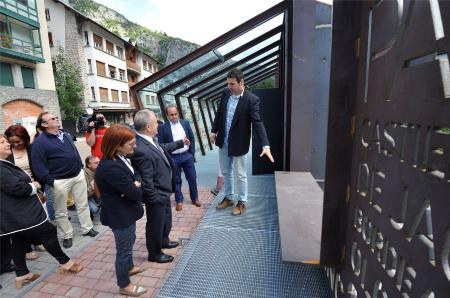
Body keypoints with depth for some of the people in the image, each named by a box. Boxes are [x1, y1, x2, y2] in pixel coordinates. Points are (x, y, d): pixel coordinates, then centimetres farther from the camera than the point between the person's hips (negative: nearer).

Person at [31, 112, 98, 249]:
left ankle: (87, 229, 29)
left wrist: (81, 167, 14)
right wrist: (50, 181, -17)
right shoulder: (40, 142, -12)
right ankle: (67, 236, 26)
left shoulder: (66, 135, 9)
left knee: (83, 205, 14)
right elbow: (38, 165, -14)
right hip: (60, 181, -6)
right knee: (61, 212, 9)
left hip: (78, 175, 6)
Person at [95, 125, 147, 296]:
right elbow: (135, 193, -30)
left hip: (125, 212, 9)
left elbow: (132, 178, 6)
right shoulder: (111, 168, -34)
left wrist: (135, 185, -17)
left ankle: (129, 267, 54)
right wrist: (138, 187, -8)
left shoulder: (118, 159, -3)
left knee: (130, 241, 29)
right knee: (124, 248, 12)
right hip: (120, 215, -9)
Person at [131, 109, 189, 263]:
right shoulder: (141, 150, -33)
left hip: (164, 191, 9)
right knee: (155, 224, 14)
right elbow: (146, 180, -28)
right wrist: (154, 199, -19)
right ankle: (155, 253, 39)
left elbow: (162, 149, 18)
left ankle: (163, 241, 54)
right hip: (156, 195, -9)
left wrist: (180, 143, 26)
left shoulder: (149, 140, -3)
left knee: (166, 219, 29)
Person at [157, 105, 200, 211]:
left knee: (192, 178, 11)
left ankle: (195, 198, 29)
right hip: (173, 158, -2)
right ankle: (179, 201, 27)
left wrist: (192, 153, 4)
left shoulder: (185, 123, 2)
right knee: (176, 181, 11)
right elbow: (161, 145, -6)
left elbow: (192, 138, 7)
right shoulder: (162, 127, -7)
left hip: (187, 155, 3)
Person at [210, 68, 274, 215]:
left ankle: (242, 202, 27)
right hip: (223, 141, 6)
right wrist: (214, 130, 13)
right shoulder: (225, 93, 0)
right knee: (226, 172, 18)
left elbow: (257, 123, -22)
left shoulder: (252, 99, -18)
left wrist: (265, 145, -31)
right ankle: (228, 198, 37)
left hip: (238, 143, -5)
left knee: (240, 175, 8)